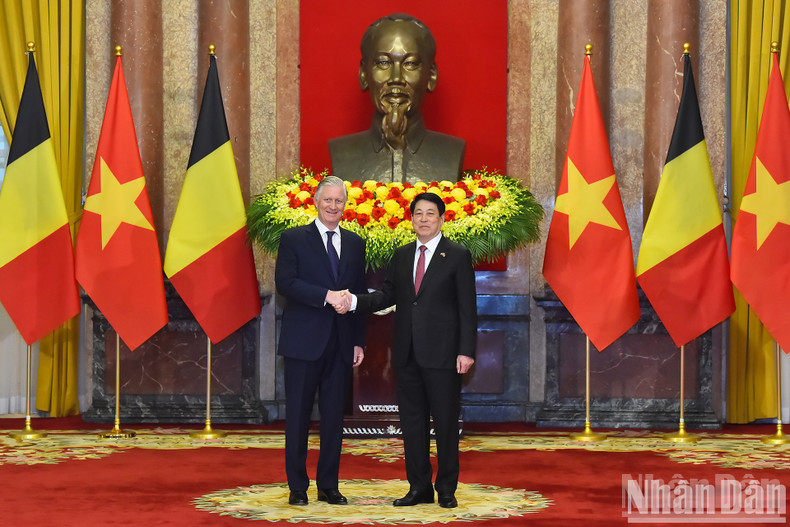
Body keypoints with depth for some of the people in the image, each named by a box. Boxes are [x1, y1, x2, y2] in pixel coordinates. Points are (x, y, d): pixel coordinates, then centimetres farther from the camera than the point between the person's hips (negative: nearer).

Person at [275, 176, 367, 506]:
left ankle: (328, 486, 14)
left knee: (334, 417, 6)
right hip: (304, 342, -4)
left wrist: (359, 341, 9)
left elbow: (359, 296, 14)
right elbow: (285, 282, -12)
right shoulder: (294, 239, 0)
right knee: (298, 416, 2)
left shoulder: (355, 244, 13)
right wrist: (327, 296, -20)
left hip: (340, 343, 4)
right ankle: (297, 487, 10)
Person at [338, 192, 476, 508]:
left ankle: (446, 489, 10)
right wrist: (355, 303, -5)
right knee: (412, 422, 8)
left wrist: (466, 351, -11)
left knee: (445, 423, 1)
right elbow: (387, 295, 13)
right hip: (407, 353, 5)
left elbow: (467, 307, -5)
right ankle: (419, 487, 16)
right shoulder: (401, 256, 13)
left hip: (441, 353, -5)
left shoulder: (457, 256, -2)